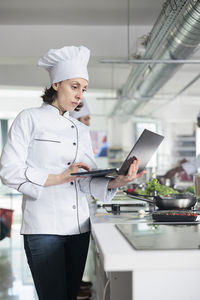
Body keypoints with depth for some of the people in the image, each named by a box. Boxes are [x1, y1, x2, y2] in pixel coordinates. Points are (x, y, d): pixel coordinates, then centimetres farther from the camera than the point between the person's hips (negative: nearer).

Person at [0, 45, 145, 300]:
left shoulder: (81, 130, 16)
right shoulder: (30, 119, -1)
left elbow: (87, 182, 9)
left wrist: (117, 182, -11)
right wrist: (59, 178, -16)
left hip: (78, 227, 6)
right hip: (44, 227, -6)